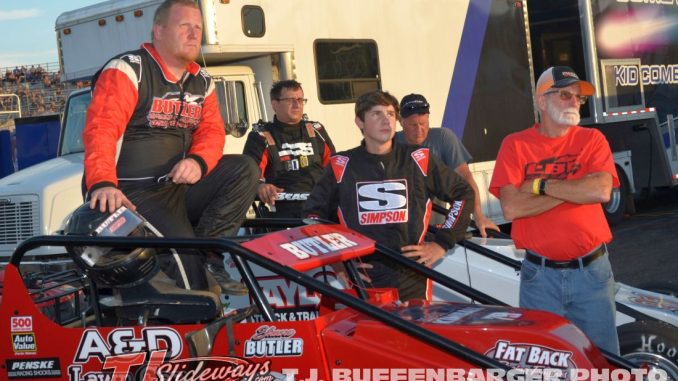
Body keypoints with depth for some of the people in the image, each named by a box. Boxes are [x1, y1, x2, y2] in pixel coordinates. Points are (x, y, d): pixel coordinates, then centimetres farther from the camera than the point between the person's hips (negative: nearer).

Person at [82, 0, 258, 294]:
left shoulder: (202, 83, 14)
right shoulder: (127, 70, -8)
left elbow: (211, 130, 6)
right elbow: (100, 129, -21)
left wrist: (198, 161, -20)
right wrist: (102, 184, -38)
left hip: (181, 186, 7)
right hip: (135, 194, -7)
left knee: (245, 169, -12)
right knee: (183, 252, -27)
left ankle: (208, 255, -15)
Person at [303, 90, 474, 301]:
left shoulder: (419, 160, 6)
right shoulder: (341, 166, 5)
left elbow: (464, 194, 13)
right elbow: (313, 213, 13)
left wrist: (441, 244, 6)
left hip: (412, 282, 1)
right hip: (360, 281, 0)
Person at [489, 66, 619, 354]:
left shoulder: (592, 139, 4)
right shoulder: (515, 145, 0)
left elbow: (601, 191, -14)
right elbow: (511, 208, -12)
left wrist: (541, 185, -11)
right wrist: (576, 190, -11)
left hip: (592, 270, 1)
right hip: (540, 274, -1)